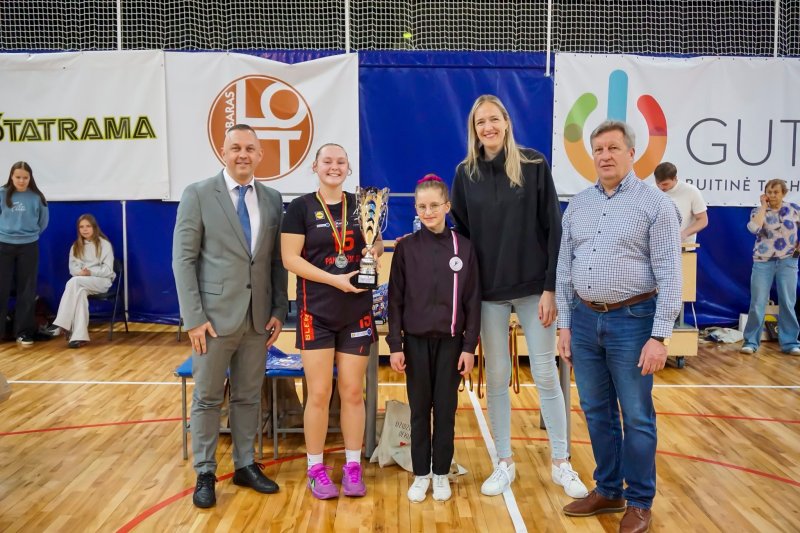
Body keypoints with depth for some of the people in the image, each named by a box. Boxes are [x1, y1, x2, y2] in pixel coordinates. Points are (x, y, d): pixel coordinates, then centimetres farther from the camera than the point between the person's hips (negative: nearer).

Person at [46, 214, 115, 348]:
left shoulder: (104, 244, 2)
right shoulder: (76, 246, 15)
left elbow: (108, 269, -5)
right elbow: (72, 268, 5)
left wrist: (90, 272, -20)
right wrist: (81, 272, -18)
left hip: (102, 281, -3)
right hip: (81, 283, 3)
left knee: (74, 282, -34)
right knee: (80, 293, -35)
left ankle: (61, 324, -35)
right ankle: (79, 336, -45)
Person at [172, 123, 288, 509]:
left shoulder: (273, 200, 7)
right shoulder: (198, 195, -4)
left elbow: (277, 260, 9)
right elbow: (183, 259, -7)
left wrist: (279, 310, 2)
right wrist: (194, 317, -12)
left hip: (258, 317, 4)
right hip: (215, 315, -3)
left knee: (249, 396, 14)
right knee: (207, 398, 8)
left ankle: (245, 465, 28)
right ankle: (204, 473, 21)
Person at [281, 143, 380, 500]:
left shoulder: (360, 205, 7)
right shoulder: (301, 207, -3)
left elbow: (375, 246, 16)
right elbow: (290, 259, -9)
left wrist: (375, 250, -8)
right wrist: (335, 280, -19)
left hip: (357, 312, 3)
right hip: (317, 311, -3)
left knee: (353, 392, 8)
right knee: (319, 393, 1)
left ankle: (352, 467, 20)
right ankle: (316, 469, 17)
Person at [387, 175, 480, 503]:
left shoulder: (463, 247, -2)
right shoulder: (406, 248, -2)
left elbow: (472, 301, 0)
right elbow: (395, 299, 0)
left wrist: (469, 346, -3)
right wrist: (395, 344, -4)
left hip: (450, 341, 0)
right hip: (416, 341, 0)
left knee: (445, 409, 8)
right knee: (420, 409, 9)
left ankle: (441, 474, 23)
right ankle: (421, 475, 23)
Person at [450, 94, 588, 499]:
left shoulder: (534, 165, -3)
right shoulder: (466, 173, 4)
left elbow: (553, 228, -4)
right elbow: (461, 234, 7)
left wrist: (551, 287, -10)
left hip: (533, 288, -2)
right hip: (488, 293, 2)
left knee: (546, 375, 4)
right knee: (496, 377, 9)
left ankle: (561, 463, 20)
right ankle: (504, 463, 23)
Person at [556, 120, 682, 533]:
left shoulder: (655, 204, -5)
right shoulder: (577, 206, 9)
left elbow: (669, 275, -9)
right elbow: (564, 269, 11)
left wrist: (659, 336, -14)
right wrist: (564, 324, 7)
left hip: (632, 320, -5)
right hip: (585, 319, 5)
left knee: (636, 416, 5)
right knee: (597, 411, 14)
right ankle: (608, 490, 30)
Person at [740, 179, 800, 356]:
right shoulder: (758, 211, -2)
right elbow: (754, 228, -22)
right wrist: (764, 206, -14)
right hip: (763, 262, -1)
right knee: (757, 304, -1)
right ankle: (751, 341, 6)